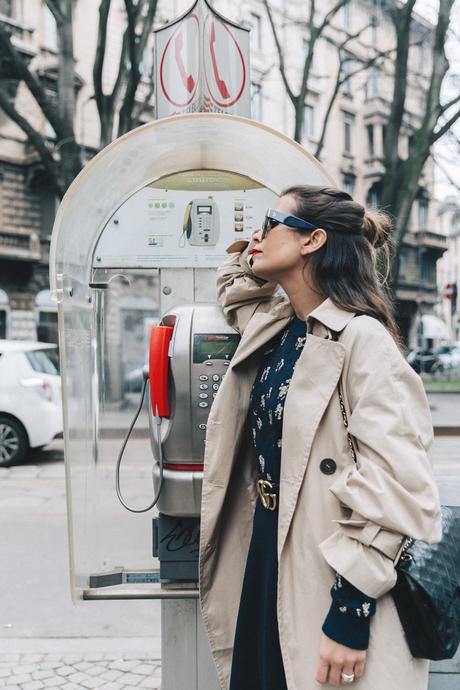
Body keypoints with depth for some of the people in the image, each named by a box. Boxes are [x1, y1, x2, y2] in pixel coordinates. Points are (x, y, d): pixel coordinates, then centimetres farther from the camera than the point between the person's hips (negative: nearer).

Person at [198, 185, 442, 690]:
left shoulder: (362, 339, -16)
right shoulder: (271, 328, 8)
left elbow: (394, 488, -22)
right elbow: (236, 285, 31)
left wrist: (351, 613, -23)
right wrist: (247, 250, 10)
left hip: (328, 583, -7)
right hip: (264, 570, 8)